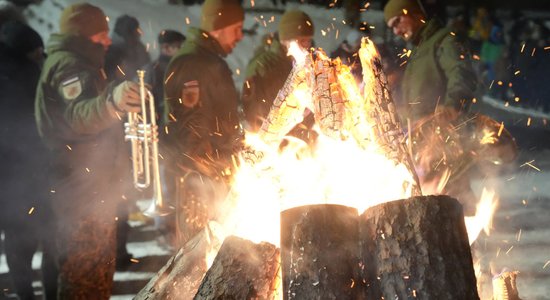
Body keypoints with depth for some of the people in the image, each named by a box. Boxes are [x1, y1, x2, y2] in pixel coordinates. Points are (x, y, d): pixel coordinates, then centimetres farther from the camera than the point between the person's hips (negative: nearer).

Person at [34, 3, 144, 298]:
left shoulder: (76, 63, 19)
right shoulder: (69, 65, -15)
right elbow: (79, 114, -37)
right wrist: (110, 101, -56)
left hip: (92, 184, 11)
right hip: (82, 185, -11)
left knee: (99, 261, 18)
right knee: (85, 266, -10)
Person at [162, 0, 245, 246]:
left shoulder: (212, 61, 16)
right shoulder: (191, 63, -16)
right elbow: (187, 127, -21)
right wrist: (216, 167, -20)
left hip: (215, 177, 10)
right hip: (199, 179, -10)